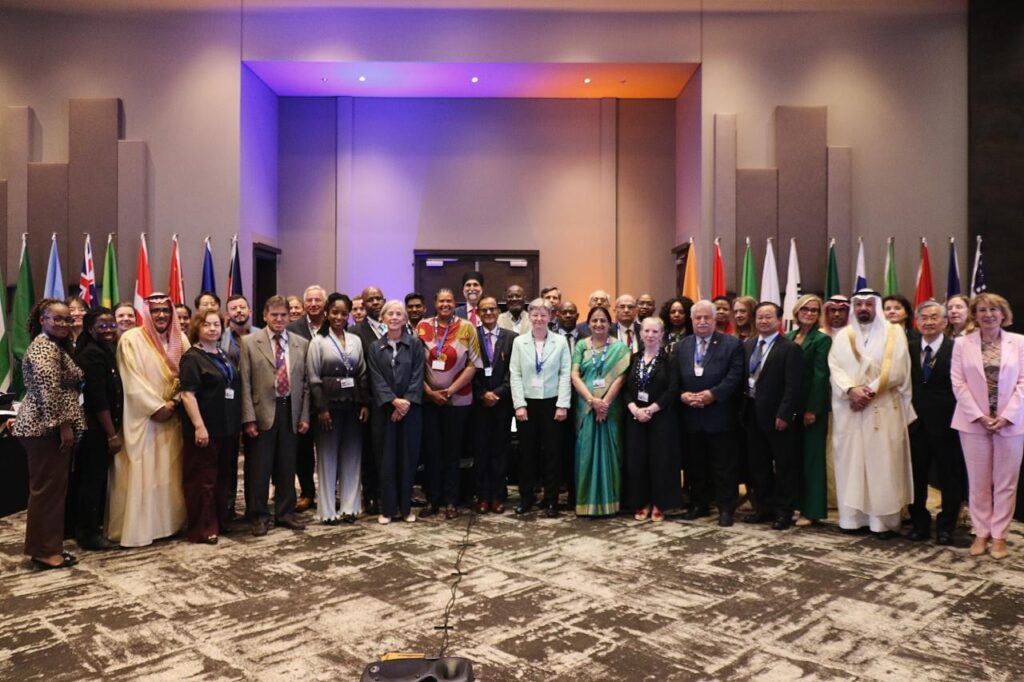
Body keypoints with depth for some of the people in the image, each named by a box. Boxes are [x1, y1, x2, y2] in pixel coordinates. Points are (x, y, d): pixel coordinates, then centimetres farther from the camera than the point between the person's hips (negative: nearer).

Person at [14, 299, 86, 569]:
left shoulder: (55, 345, 19)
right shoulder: (45, 346, -13)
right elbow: (49, 390, -22)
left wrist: (65, 425, 21)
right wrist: (64, 425, -21)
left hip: (48, 428, 10)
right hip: (48, 428, -10)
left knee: (50, 488, 13)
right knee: (48, 488, -5)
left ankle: (46, 547, 20)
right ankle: (46, 552, 2)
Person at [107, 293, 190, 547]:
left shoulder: (179, 339, 8)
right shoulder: (131, 339, -7)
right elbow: (133, 380, -12)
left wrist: (173, 403, -8)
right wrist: (156, 407, -15)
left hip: (171, 416, 5)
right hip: (142, 417, -5)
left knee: (169, 472, 9)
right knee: (141, 473, -2)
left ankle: (169, 521, 18)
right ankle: (136, 528, 5)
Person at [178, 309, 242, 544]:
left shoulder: (224, 355, 13)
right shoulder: (192, 357, -9)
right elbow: (187, 394, -17)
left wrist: (237, 423, 15)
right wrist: (199, 426, -23)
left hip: (227, 428, 7)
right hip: (205, 429, -7)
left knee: (224, 477, 15)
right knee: (203, 479, 2)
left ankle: (220, 521, 27)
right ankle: (202, 529, 11)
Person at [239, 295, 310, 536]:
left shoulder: (302, 344, 6)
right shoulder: (250, 342, -1)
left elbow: (305, 383, 8)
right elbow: (245, 384, -4)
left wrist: (305, 415, 2)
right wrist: (249, 418, -10)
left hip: (290, 411, 3)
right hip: (263, 412, -2)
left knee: (287, 467, 11)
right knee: (261, 468, 5)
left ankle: (285, 513, 24)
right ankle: (260, 516, 18)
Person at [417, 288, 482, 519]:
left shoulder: (466, 328, -2)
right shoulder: (423, 327, 2)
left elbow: (474, 364, -4)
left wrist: (451, 390, -10)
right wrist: (429, 391, -7)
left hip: (458, 400, -1)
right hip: (429, 399, 1)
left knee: (453, 450, 7)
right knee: (432, 450, 6)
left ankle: (451, 501, 17)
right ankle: (432, 499, 17)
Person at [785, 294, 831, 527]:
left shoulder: (822, 339, -6)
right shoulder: (787, 337, 10)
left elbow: (820, 376, -12)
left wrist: (812, 409, -17)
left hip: (812, 406, -5)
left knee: (811, 457, 2)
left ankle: (812, 510, 8)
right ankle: (794, 503, 22)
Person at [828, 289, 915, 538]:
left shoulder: (894, 333, 3)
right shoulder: (843, 336, 10)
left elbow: (896, 371, -7)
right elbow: (835, 368, 0)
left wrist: (870, 391, -14)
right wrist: (851, 389, -17)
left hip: (884, 408, -2)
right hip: (849, 409, 3)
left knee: (883, 463, -1)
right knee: (851, 462, 4)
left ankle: (883, 520, 5)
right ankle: (853, 516, 11)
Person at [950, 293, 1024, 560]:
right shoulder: (962, 344, 3)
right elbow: (958, 383, -1)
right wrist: (980, 416, -9)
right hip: (974, 422, 0)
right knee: (978, 482, 5)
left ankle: (999, 535, 15)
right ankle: (981, 533, 15)